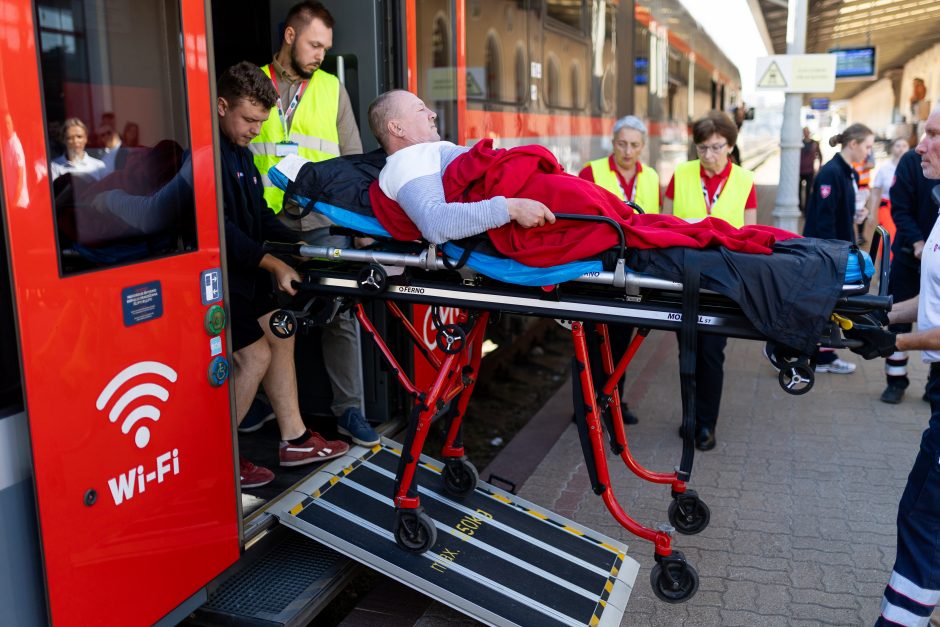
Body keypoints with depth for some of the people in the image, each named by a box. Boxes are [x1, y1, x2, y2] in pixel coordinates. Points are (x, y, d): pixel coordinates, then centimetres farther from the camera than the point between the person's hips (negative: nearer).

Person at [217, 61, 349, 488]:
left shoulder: (240, 152, 12)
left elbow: (260, 216, 16)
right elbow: (221, 228, -24)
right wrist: (274, 265, -21)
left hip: (245, 272, 10)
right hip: (220, 276, -10)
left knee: (280, 336, 12)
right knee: (254, 355, -8)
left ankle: (294, 440, 23)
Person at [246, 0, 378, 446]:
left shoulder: (332, 88, 9)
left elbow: (353, 160, 10)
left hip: (324, 223, 0)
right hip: (268, 225, 0)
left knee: (339, 316, 1)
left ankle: (348, 408, 10)